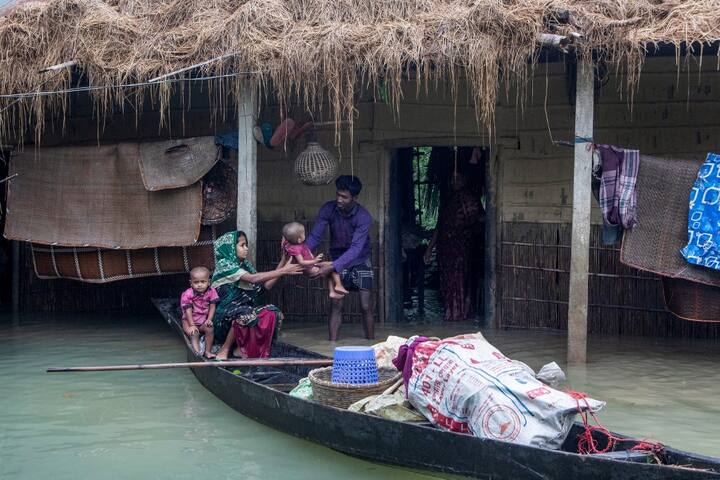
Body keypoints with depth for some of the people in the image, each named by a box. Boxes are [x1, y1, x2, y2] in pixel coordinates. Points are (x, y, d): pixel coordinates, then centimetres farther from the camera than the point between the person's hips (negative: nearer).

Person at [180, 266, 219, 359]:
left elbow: (212, 307, -4)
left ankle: (208, 351, -16)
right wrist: (192, 325, -22)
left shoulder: (211, 292, -8)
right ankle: (197, 352, -32)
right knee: (194, 333, -27)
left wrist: (209, 320, -16)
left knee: (209, 329, -24)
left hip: (204, 320, 2)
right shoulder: (187, 294, -15)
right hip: (189, 320, -2)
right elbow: (188, 310, -16)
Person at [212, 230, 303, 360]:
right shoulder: (224, 265, -10)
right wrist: (283, 271, -21)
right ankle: (224, 350, -18)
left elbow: (267, 284, 10)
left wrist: (283, 262, 5)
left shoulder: (245, 265, 14)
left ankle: (242, 347, -10)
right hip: (226, 315, -7)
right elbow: (253, 278, -21)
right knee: (245, 315, -38)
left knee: (272, 312, -16)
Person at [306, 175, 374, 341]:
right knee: (336, 305, -7)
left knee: (366, 308, -4)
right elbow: (315, 236, -17)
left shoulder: (363, 217, -27)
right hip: (337, 261, 2)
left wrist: (332, 267, -46)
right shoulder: (328, 209, -17)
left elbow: (356, 248, -35)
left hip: (360, 261, -2)